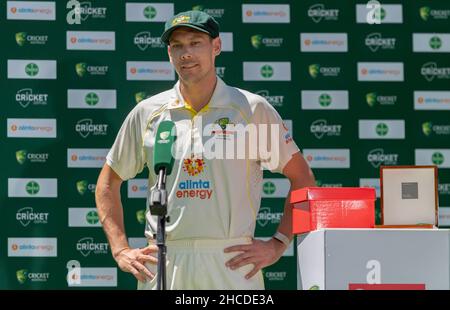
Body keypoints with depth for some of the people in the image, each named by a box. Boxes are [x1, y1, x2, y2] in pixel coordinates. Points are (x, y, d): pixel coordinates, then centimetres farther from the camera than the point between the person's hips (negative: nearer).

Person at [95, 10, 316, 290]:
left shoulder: (253, 109, 5)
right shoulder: (147, 113, 10)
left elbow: (303, 180, 8)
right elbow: (108, 182, 18)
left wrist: (277, 245, 0)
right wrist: (121, 251, 8)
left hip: (233, 261, -2)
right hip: (161, 264, 2)